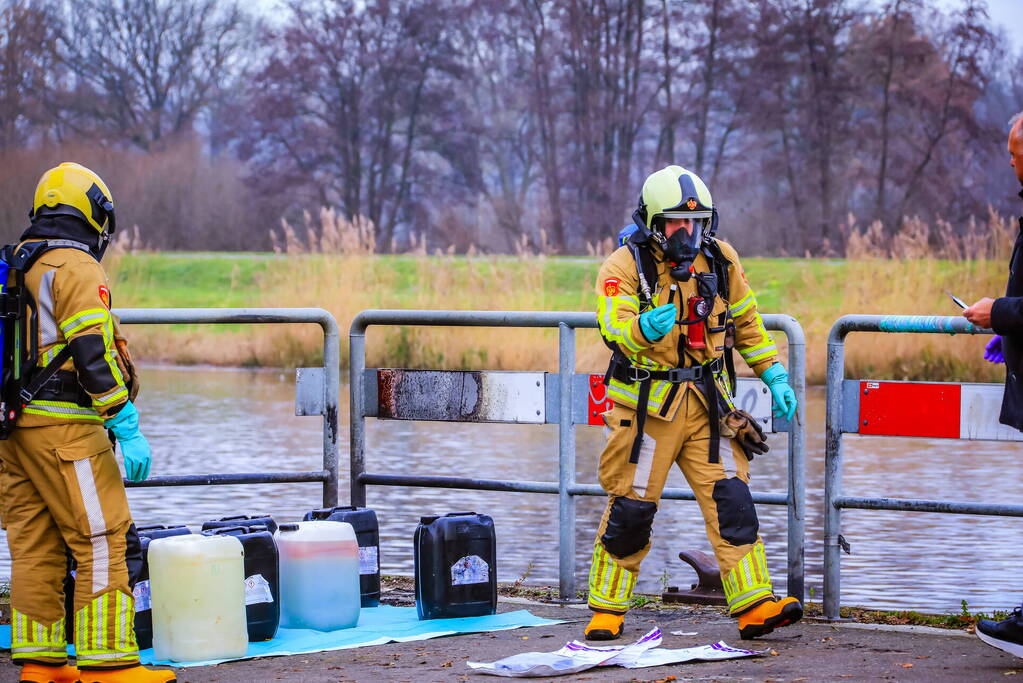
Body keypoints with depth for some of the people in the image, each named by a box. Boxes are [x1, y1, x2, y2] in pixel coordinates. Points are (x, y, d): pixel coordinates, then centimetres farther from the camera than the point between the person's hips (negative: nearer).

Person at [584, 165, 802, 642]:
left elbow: (745, 323, 17)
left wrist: (774, 375, 10)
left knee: (731, 499, -6)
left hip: (706, 404, 4)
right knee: (631, 508, 0)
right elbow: (615, 332, -24)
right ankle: (607, 610, 15)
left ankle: (755, 605, -6)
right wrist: (643, 330, -46)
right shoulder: (624, 266, -11)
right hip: (646, 405, -4)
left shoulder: (719, 259, 4)